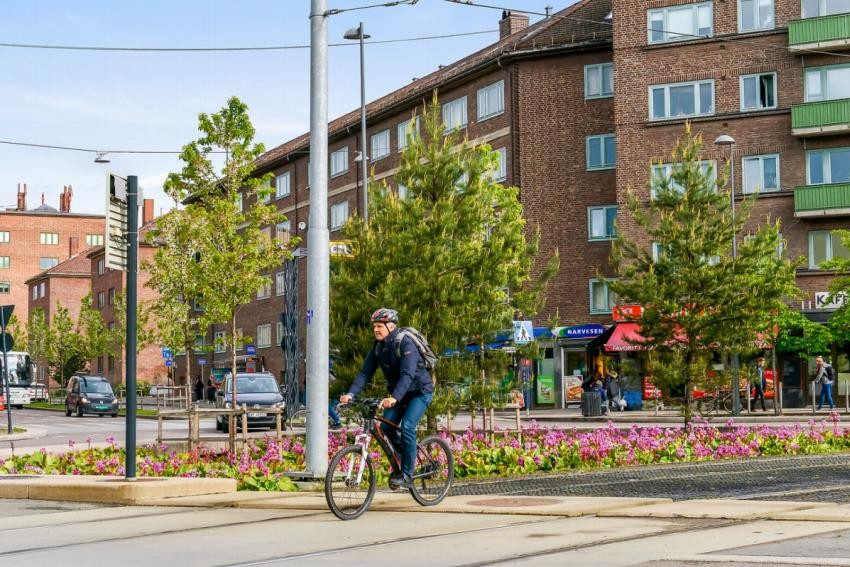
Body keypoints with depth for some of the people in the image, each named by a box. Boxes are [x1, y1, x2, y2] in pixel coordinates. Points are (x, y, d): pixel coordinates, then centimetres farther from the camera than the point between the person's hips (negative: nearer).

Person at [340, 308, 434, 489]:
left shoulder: (405, 343, -26)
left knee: (406, 426, -23)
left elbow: (407, 374, -37)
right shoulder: (378, 346, -5)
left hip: (420, 391, -7)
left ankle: (407, 475, -15)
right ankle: (406, 459, 14)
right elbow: (365, 372, -10)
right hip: (398, 392, 7)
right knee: (386, 426, -9)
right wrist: (351, 394, -25)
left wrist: (394, 398, -51)